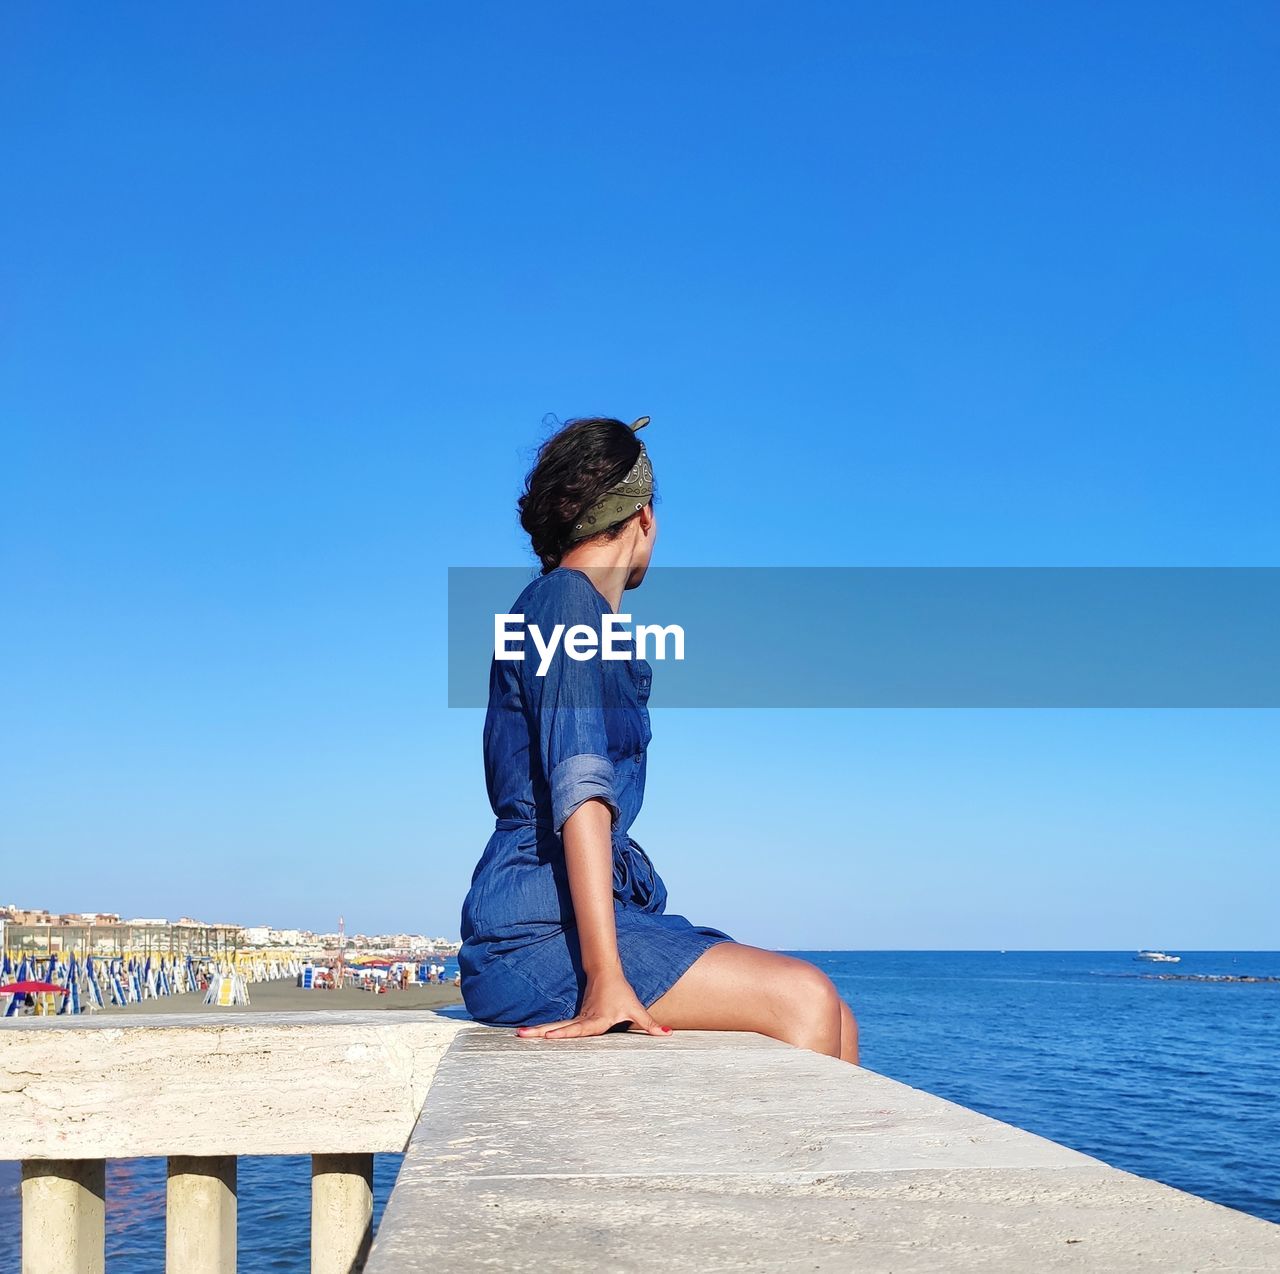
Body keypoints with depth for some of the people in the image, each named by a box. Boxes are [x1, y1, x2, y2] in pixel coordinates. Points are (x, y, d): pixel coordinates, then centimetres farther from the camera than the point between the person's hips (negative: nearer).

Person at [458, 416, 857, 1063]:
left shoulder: (583, 611, 23)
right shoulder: (566, 600, -6)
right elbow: (579, 789, -19)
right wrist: (606, 981, -26)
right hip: (539, 931, -9)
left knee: (831, 1024, -3)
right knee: (803, 998, -21)